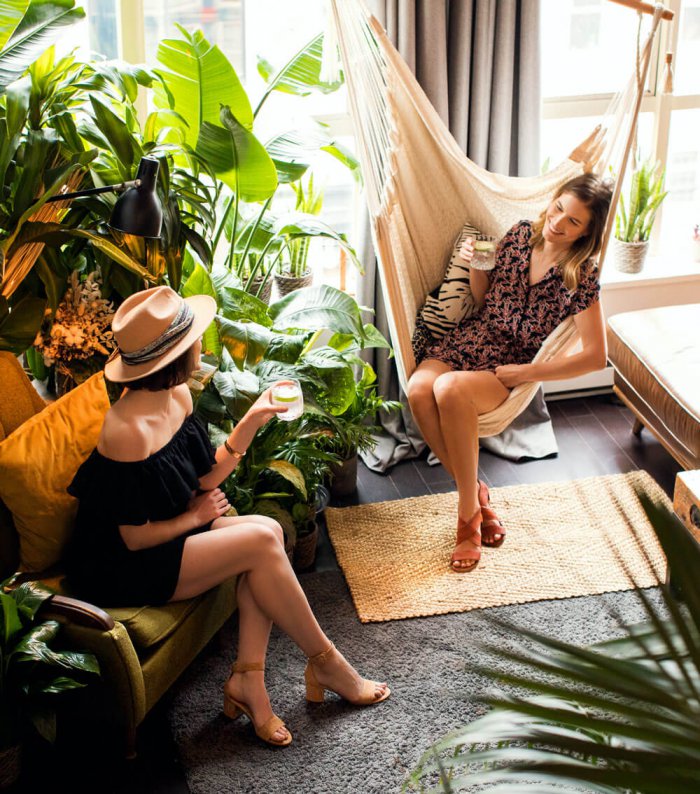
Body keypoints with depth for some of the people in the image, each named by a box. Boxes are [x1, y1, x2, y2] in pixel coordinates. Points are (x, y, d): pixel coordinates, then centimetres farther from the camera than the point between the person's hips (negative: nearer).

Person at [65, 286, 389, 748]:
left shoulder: (178, 397, 0)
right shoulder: (129, 431, -28)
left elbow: (206, 478, 6)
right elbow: (135, 537, -22)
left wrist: (253, 420, -3)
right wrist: (196, 516, -7)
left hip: (171, 537, 9)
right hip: (124, 572, -9)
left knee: (268, 531, -13)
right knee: (260, 541, -19)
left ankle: (248, 679, -11)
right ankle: (325, 662, -1)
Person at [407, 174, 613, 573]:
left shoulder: (581, 275, -11)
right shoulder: (521, 234, 3)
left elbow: (596, 356, -14)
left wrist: (526, 373, -16)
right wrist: (474, 266, -5)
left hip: (508, 366, -5)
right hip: (470, 340, 5)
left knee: (449, 389, -37)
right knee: (419, 388, -29)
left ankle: (469, 511, -23)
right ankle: (476, 492, -13)